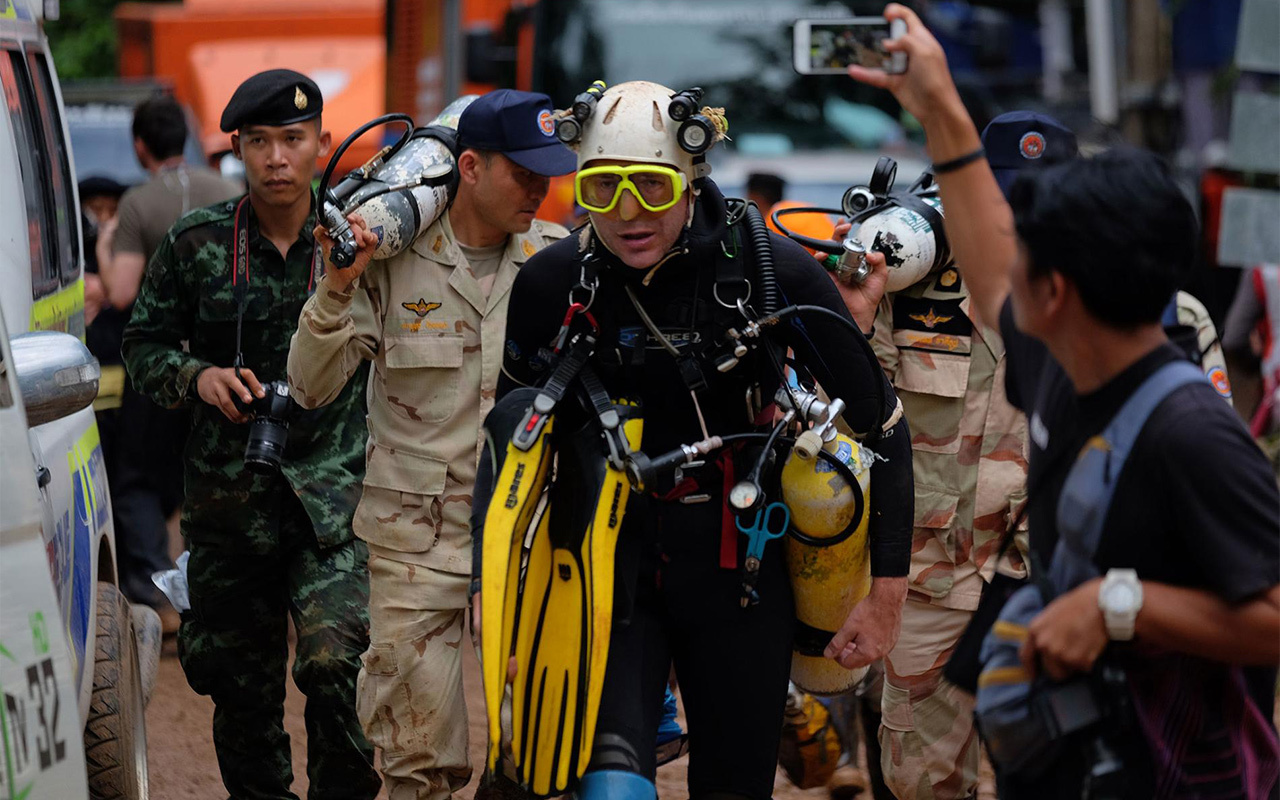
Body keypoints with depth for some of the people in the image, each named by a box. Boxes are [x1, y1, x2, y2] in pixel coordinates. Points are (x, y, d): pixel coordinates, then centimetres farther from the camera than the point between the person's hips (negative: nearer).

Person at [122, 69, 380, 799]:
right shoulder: (195, 244, 2)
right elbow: (146, 346, 10)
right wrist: (197, 377, -7)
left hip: (332, 489, -2)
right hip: (228, 491, 2)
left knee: (333, 659, -20)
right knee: (238, 679, 11)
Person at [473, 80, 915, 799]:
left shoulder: (773, 272, -12)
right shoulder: (552, 283, -4)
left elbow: (879, 423, -4)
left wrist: (888, 591, -5)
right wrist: (495, 582, 5)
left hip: (739, 558, -1)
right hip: (609, 551, 1)